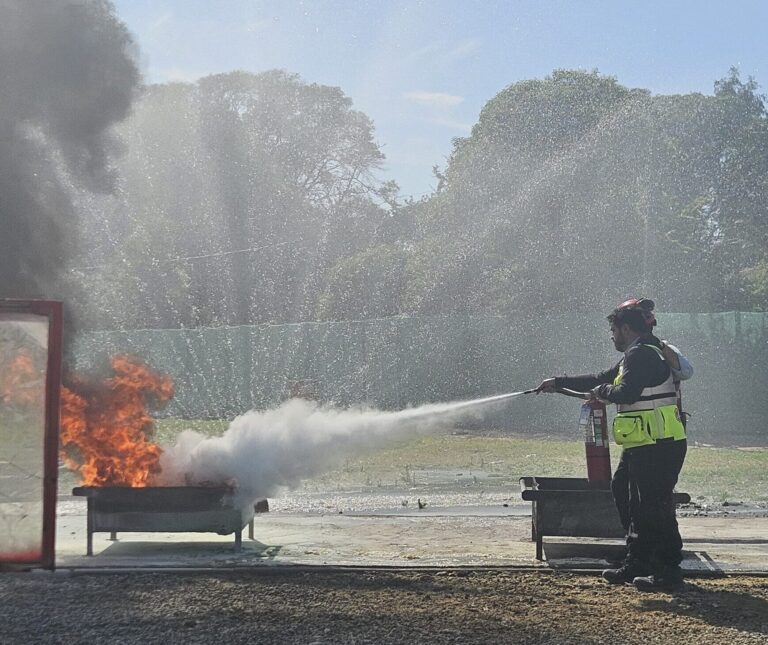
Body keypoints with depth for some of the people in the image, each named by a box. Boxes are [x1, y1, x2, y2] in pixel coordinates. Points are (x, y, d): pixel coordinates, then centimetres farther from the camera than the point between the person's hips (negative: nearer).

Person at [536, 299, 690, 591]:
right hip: (642, 445, 11)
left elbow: (626, 393, -27)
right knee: (625, 494, 16)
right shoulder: (639, 355, 20)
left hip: (659, 446, -11)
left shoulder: (642, 355, -14)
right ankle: (637, 563, 22)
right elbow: (601, 379, 27)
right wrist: (559, 382, 27)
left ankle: (669, 570, 1)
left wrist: (603, 391, -6)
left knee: (654, 506, -7)